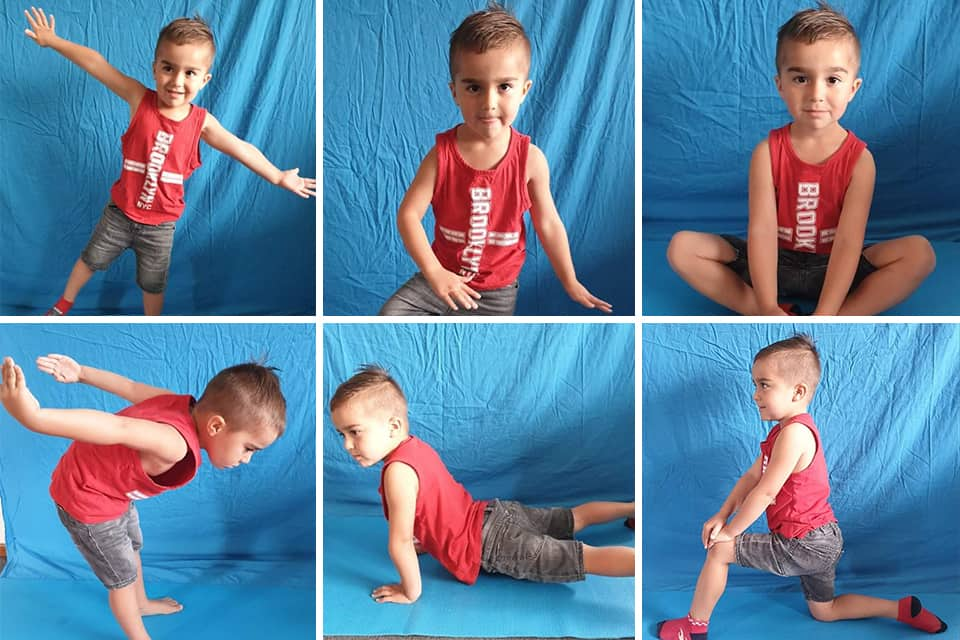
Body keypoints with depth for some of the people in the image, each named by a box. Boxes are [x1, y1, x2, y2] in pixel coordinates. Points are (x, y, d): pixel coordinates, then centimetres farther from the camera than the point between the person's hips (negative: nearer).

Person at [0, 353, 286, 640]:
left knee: (132, 547, 31)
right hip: (86, 501, -9)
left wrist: (81, 373, 8)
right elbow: (121, 429, -58)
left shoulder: (188, 406, -15)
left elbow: (132, 388, -4)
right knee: (123, 576, 11)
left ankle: (142, 603, 57)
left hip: (109, 485, 9)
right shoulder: (176, 446, -43)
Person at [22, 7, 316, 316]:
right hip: (120, 211, 0)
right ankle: (64, 303, 47)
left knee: (153, 283, 17)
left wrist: (279, 178, -2)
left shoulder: (201, 122, -16)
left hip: (160, 223, 0)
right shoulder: (139, 99, -19)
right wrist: (52, 40, -15)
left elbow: (242, 149, -7)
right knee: (91, 259, 21)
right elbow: (95, 64, -17)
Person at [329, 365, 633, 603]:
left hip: (493, 546, -9)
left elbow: (400, 543, -23)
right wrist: (428, 539, 28)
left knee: (587, 558, -14)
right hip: (494, 512, 9)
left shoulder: (398, 472, -26)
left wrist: (411, 592, -11)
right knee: (575, 518, 28)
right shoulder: (416, 445, 4)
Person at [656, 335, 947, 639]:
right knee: (824, 611, 26)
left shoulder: (795, 433, -25)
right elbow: (751, 477, 8)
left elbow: (766, 492, -24)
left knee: (719, 549, -6)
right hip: (823, 540, 11)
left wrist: (731, 530, -14)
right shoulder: (785, 429, 8)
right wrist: (722, 515, -2)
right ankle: (904, 609, 22)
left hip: (804, 545, -11)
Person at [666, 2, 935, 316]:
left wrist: (824, 317, -33)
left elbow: (848, 242, -21)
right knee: (682, 247, -19)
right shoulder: (767, 152, -11)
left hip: (831, 269, 0)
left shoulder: (859, 159, -12)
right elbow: (761, 230, -21)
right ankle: (767, 318, -28)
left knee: (920, 252, -25)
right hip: (775, 263, 1)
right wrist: (769, 310, -34)